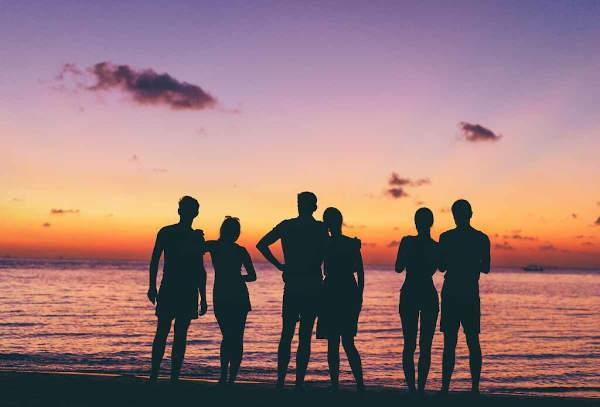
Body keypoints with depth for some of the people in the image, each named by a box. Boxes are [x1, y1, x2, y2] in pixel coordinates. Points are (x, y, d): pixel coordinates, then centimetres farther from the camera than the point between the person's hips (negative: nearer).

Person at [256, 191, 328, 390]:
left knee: (286, 334, 10)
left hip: (291, 286, 2)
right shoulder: (320, 228, -3)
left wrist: (279, 265, 4)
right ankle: (299, 382, 3)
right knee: (305, 336, 3)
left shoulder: (286, 226, 4)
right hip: (312, 287, -2)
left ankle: (281, 380, 7)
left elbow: (261, 244, 0)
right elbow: (322, 257, -15)